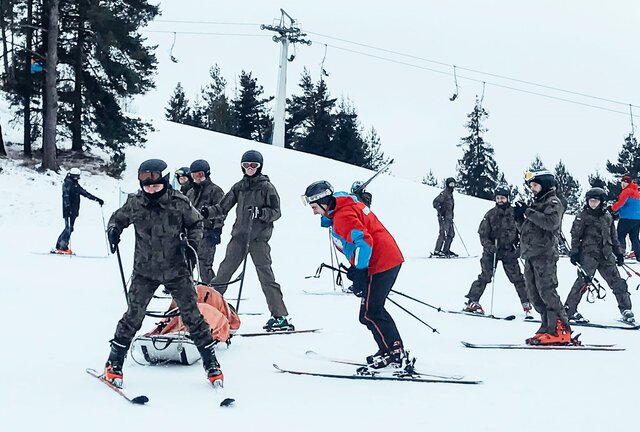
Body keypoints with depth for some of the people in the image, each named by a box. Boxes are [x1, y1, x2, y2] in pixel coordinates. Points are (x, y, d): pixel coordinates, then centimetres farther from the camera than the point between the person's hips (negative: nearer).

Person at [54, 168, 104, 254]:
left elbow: (86, 194, 24)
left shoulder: (76, 185, 20)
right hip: (69, 210, -9)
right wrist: (67, 205, -34)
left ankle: (60, 246, 10)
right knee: (68, 228, -12)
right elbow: (65, 195, -20)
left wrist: (97, 199, 22)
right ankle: (62, 247, -10)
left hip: (74, 211, 9)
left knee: (69, 229, 7)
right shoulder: (67, 183, -6)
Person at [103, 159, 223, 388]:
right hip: (145, 271, 1)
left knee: (192, 314, 1)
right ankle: (114, 363, 11)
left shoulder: (179, 203, -10)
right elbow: (118, 218, 11)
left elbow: (196, 223, 6)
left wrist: (191, 242, -10)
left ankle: (211, 363, 13)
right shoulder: (134, 203, -7)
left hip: (176, 269, 0)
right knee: (133, 315, -4)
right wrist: (113, 230, -10)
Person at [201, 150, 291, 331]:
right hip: (239, 235, 4)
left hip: (259, 237, -4)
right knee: (224, 272, 3)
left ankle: (281, 317, -8)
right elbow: (223, 208, 12)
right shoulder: (239, 187, 14)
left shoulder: (266, 187, 1)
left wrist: (260, 212, -21)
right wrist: (208, 212, -6)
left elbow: (276, 212, -4)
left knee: (266, 276, -9)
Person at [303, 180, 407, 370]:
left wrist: (359, 274, -25)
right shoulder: (349, 205, 15)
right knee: (374, 309, 18)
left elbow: (364, 242, -27)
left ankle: (395, 353, 0)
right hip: (391, 259, 11)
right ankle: (395, 351, 21)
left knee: (369, 314, -4)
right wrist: (355, 268, 22)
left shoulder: (342, 216, -16)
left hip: (379, 265, -11)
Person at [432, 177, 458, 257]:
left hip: (449, 217, 10)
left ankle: (446, 250, 14)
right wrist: (440, 211, -23)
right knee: (443, 233, -13)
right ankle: (437, 251, -12)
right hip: (444, 217, -10)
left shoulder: (450, 194, 19)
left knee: (451, 234, 9)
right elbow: (435, 202, -16)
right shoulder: (444, 193, -9)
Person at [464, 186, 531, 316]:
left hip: (509, 251, 1)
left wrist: (520, 248, -4)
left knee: (517, 278, -1)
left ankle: (526, 303, 10)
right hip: (492, 250, -1)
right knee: (485, 276, -6)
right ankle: (472, 302, -1)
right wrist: (489, 246, -17)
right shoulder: (490, 215, -2)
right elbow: (483, 234, 0)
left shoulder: (514, 213, 0)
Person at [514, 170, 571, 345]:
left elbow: (551, 222, -21)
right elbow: (526, 229, 25)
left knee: (547, 292, -13)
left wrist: (528, 212, -18)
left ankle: (561, 331, -11)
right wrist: (519, 217, 6)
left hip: (545, 254, -9)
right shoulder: (536, 203, 24)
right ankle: (548, 327, 10)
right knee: (534, 294, 6)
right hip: (530, 255, 9)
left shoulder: (553, 202, -2)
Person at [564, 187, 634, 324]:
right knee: (583, 281, -13)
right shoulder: (582, 216, -1)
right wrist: (574, 252, -9)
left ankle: (626, 310, 11)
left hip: (606, 255, 5)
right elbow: (575, 235, -2)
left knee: (617, 281, 3)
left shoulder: (607, 217, 14)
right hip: (588, 254, -5)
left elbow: (613, 237, 21)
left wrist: (619, 252, 18)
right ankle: (569, 310, -8)